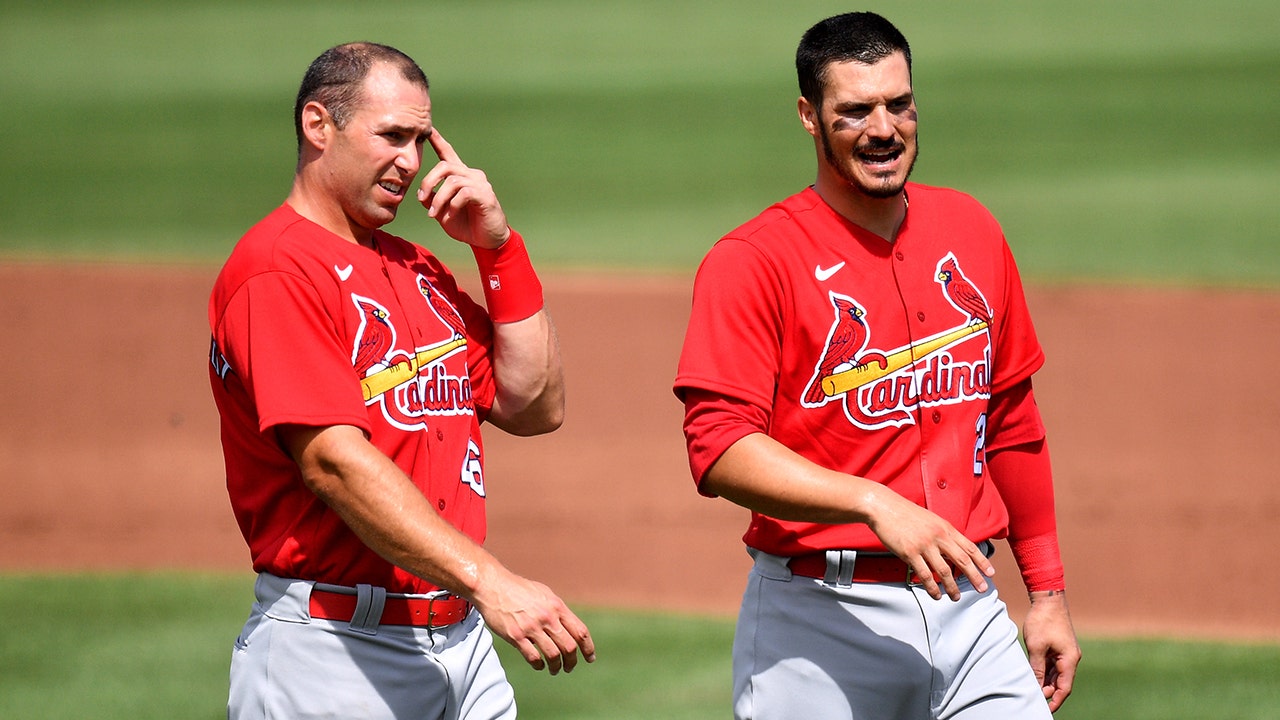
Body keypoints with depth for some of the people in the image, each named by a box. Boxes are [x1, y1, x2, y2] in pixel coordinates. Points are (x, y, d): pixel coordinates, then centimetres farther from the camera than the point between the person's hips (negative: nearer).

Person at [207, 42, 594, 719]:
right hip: (331, 652, -8)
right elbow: (333, 461, -22)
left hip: (461, 638, 8)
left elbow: (534, 406, 16)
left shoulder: (418, 269, 17)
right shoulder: (276, 270, -10)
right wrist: (489, 581, -31)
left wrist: (498, 248, 6)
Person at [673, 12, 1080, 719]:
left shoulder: (971, 232, 12)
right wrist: (875, 503, -29)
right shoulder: (751, 262, -7)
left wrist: (1047, 592, 18)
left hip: (966, 606, 4)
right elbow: (720, 448, -17)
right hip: (817, 624, -4)